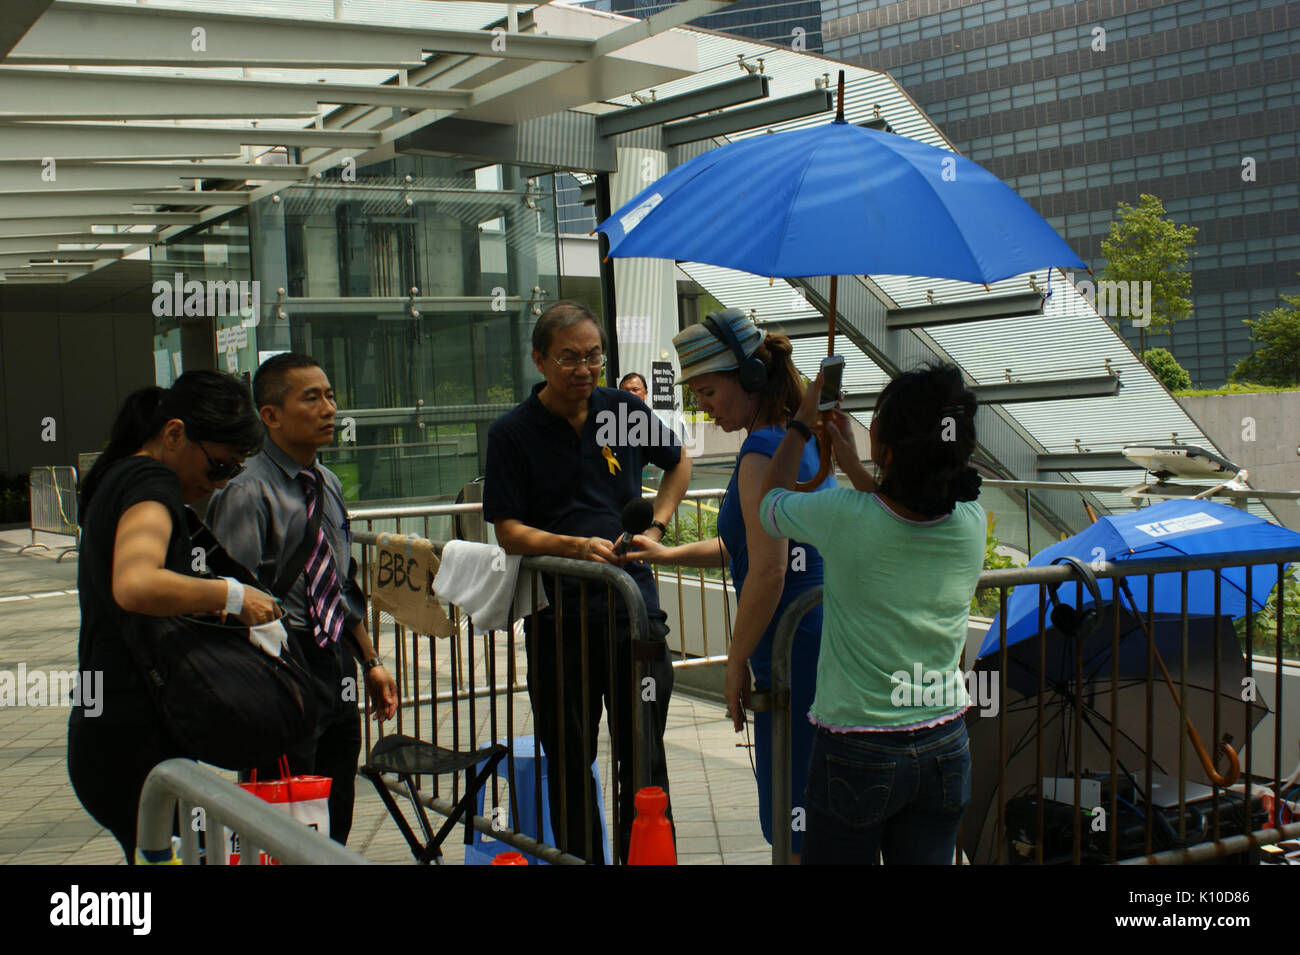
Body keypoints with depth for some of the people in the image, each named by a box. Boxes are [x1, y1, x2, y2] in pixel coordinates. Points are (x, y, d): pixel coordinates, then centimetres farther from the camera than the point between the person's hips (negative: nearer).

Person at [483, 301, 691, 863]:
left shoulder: (625, 411, 4)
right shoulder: (512, 432, -3)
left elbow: (679, 462, 22)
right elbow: (509, 532, -6)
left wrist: (653, 526, 8)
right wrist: (575, 547, -22)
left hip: (634, 610, 1)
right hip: (558, 620, -1)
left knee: (645, 761, 5)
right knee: (569, 765, 9)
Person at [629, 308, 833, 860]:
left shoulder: (764, 452, -16)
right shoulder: (805, 441, 13)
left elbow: (768, 571, -20)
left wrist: (736, 662, -11)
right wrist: (668, 554, 21)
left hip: (794, 652, -10)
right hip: (827, 642, 10)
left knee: (796, 829, 0)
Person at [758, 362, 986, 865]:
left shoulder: (843, 516, -22)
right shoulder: (971, 521, -10)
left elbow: (771, 500, 2)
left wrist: (802, 421, 13)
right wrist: (851, 462, 22)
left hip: (856, 753, -4)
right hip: (945, 750, 4)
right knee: (927, 858, 17)